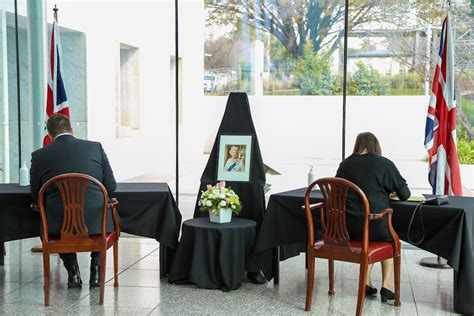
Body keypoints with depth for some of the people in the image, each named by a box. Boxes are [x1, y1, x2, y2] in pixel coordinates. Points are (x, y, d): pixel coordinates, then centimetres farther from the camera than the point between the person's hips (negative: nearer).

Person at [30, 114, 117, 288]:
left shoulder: (39, 156, 0)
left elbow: (35, 195, 10)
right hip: (96, 222, 0)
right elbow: (111, 186, 5)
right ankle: (96, 270, 22)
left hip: (60, 225, 0)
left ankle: (73, 271, 22)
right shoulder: (96, 147, 2)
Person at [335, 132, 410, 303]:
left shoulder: (345, 164, 4)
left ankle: (367, 283, 25)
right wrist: (389, 191, 23)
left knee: (367, 237, 34)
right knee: (390, 238, 30)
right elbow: (405, 194, 1)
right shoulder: (385, 164, -4)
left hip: (348, 229, 3)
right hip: (375, 226, -3)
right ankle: (386, 285, 20)